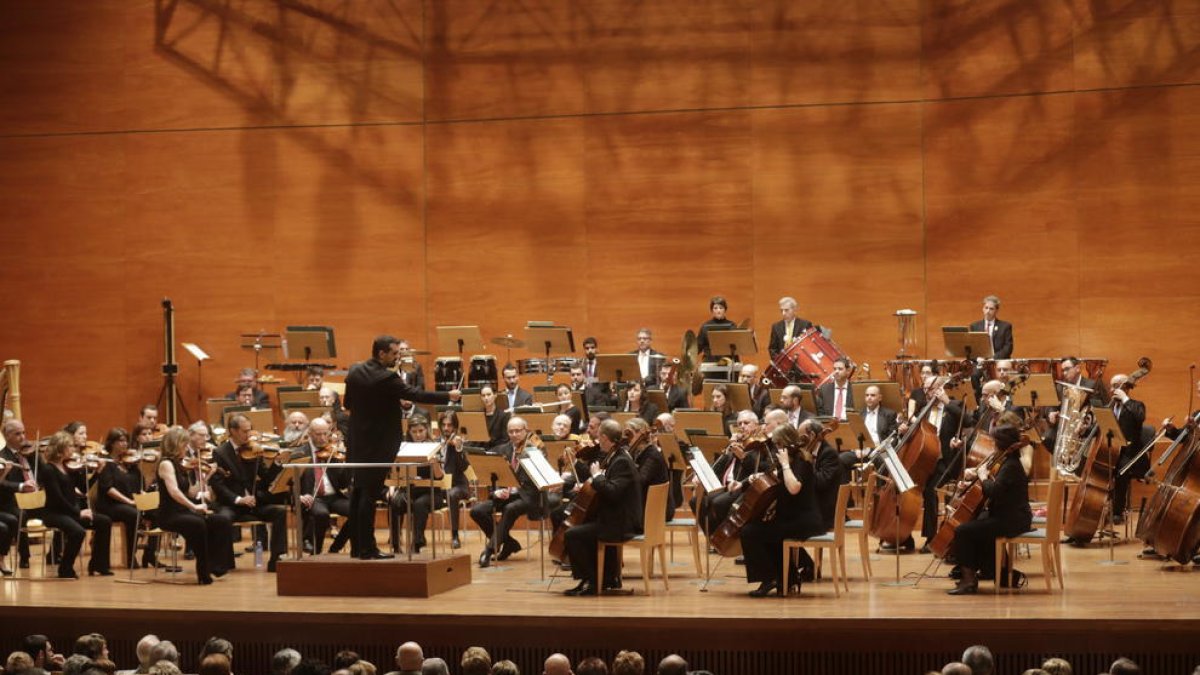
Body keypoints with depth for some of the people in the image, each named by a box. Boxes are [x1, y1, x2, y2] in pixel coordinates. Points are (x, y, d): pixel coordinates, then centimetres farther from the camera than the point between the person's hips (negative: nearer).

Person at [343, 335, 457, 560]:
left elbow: (348, 403, 11)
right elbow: (416, 395, -19)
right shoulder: (386, 378, -20)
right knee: (370, 493, -4)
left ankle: (356, 546, 17)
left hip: (357, 442, 8)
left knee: (358, 491, 12)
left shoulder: (355, 371, 3)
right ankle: (367, 548, -1)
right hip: (378, 444, -8)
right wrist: (448, 396, -11)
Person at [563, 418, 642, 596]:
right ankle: (609, 578, 31)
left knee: (572, 534, -17)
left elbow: (612, 491, -32)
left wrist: (597, 475, -20)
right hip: (615, 520, 11)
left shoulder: (622, 462, -19)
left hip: (620, 524, -11)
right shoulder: (614, 457, 12)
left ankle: (591, 581, -9)